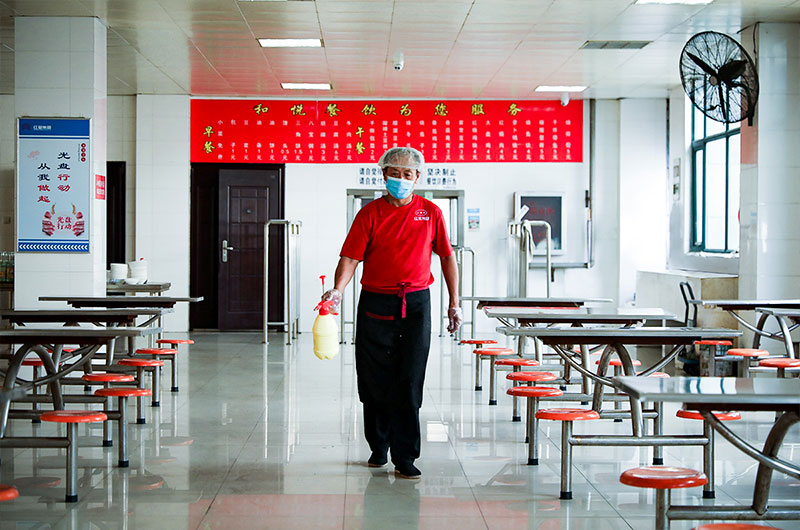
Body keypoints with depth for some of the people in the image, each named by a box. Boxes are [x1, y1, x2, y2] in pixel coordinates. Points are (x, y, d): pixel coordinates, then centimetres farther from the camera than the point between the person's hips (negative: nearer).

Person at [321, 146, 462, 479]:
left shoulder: (430, 212, 6)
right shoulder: (370, 214, 1)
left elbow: (447, 257, 12)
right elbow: (350, 257, -6)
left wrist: (454, 303, 9)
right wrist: (338, 289, -24)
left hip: (415, 304, 0)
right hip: (375, 304, 0)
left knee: (409, 383, -4)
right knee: (374, 382, 6)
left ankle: (405, 458, 0)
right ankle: (379, 447, 24)